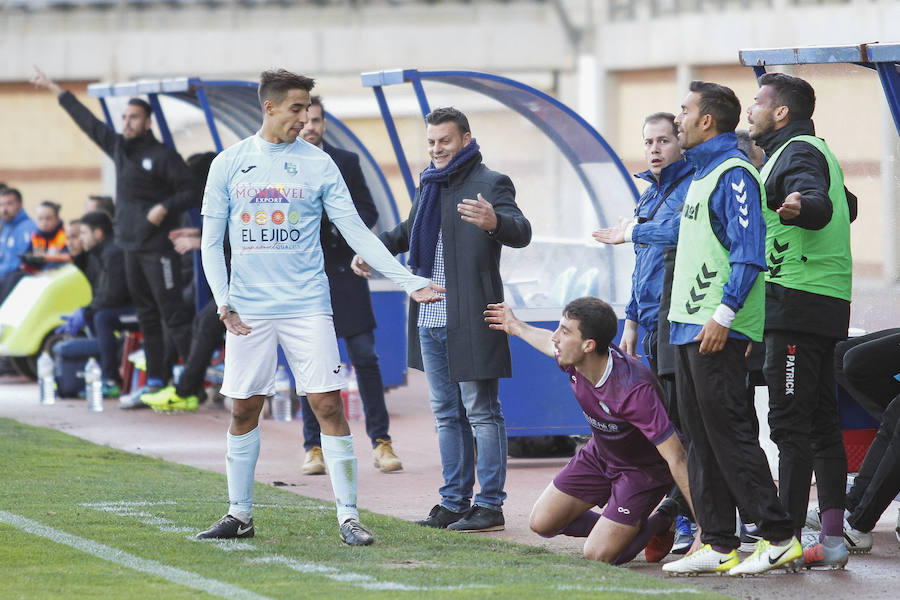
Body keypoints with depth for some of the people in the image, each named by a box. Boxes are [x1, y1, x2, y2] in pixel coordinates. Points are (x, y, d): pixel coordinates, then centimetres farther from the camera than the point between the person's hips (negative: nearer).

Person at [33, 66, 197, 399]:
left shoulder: (163, 156, -8)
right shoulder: (119, 146, 12)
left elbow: (190, 190, -8)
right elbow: (88, 121, 22)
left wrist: (165, 207, -24)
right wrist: (55, 89, 28)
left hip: (158, 247, -8)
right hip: (131, 245, 8)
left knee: (172, 312, -12)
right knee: (147, 315, 10)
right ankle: (155, 380, 13)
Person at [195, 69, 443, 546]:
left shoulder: (318, 164, 3)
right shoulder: (229, 164, 4)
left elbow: (357, 233, 3)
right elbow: (211, 242, 6)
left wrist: (410, 282, -4)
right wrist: (224, 302, -5)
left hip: (307, 306, -1)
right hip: (248, 310, 1)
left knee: (328, 407, -8)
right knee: (244, 412, 6)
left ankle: (348, 516, -5)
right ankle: (239, 514, 18)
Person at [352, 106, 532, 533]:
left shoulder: (490, 184, -9)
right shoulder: (429, 184, 16)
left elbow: (521, 232, -25)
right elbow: (409, 231, 34)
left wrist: (494, 222, -46)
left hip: (470, 322, -9)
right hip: (430, 321, 9)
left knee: (482, 413, -3)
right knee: (447, 415, 13)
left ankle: (490, 505, 0)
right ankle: (454, 502, 20)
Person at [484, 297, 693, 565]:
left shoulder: (634, 389, -40)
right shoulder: (574, 361, -18)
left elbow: (676, 458, -38)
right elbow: (552, 345, 12)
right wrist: (516, 327, 33)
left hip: (644, 470, -7)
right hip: (600, 455, 7)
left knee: (598, 555, -14)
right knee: (542, 523, 4)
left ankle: (662, 522, 11)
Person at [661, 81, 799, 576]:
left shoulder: (733, 173, -11)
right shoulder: (701, 174, 19)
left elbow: (749, 252, -19)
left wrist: (723, 314, -23)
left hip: (718, 331, -10)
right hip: (687, 327, 10)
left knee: (728, 432, -10)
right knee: (701, 437, 9)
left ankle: (779, 538, -8)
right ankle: (718, 545, 11)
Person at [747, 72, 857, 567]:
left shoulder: (796, 153, -10)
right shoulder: (815, 151, 21)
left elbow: (820, 205, -29)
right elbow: (845, 206, 35)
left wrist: (799, 207, -50)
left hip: (797, 300, -11)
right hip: (827, 305, 11)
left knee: (790, 423, -12)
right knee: (821, 422, 9)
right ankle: (832, 539, 8)